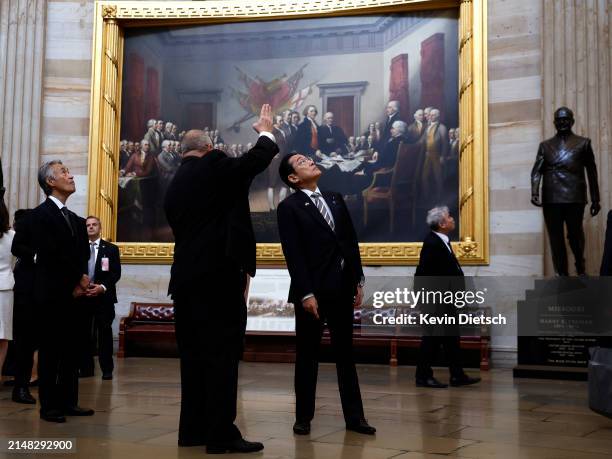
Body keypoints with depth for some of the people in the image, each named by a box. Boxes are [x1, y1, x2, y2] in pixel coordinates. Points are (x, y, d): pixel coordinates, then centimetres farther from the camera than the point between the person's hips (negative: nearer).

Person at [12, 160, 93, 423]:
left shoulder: (75, 220, 15)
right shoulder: (40, 215, -7)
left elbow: (81, 256, 13)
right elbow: (51, 254, -15)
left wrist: (82, 279, -6)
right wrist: (77, 280, -8)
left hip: (73, 293, 7)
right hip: (52, 293, -7)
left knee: (70, 350, 8)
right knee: (50, 350, 0)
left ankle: (68, 402, 14)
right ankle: (48, 406, 7)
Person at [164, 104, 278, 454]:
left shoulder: (175, 184, 17)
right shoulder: (212, 166, -5)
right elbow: (256, 161, -4)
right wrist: (266, 132, 13)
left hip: (186, 277, 8)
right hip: (219, 275, -8)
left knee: (194, 355, 11)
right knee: (223, 353, -5)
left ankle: (193, 429, 16)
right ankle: (221, 433, -3)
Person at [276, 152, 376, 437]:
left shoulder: (335, 199, 12)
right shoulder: (289, 207, -5)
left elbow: (352, 241, 12)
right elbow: (293, 254, -12)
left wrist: (358, 281, 7)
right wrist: (306, 294, -17)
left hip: (342, 289, 5)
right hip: (312, 291, -5)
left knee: (346, 354, 10)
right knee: (307, 356, 6)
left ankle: (354, 417, 17)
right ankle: (304, 417, 17)